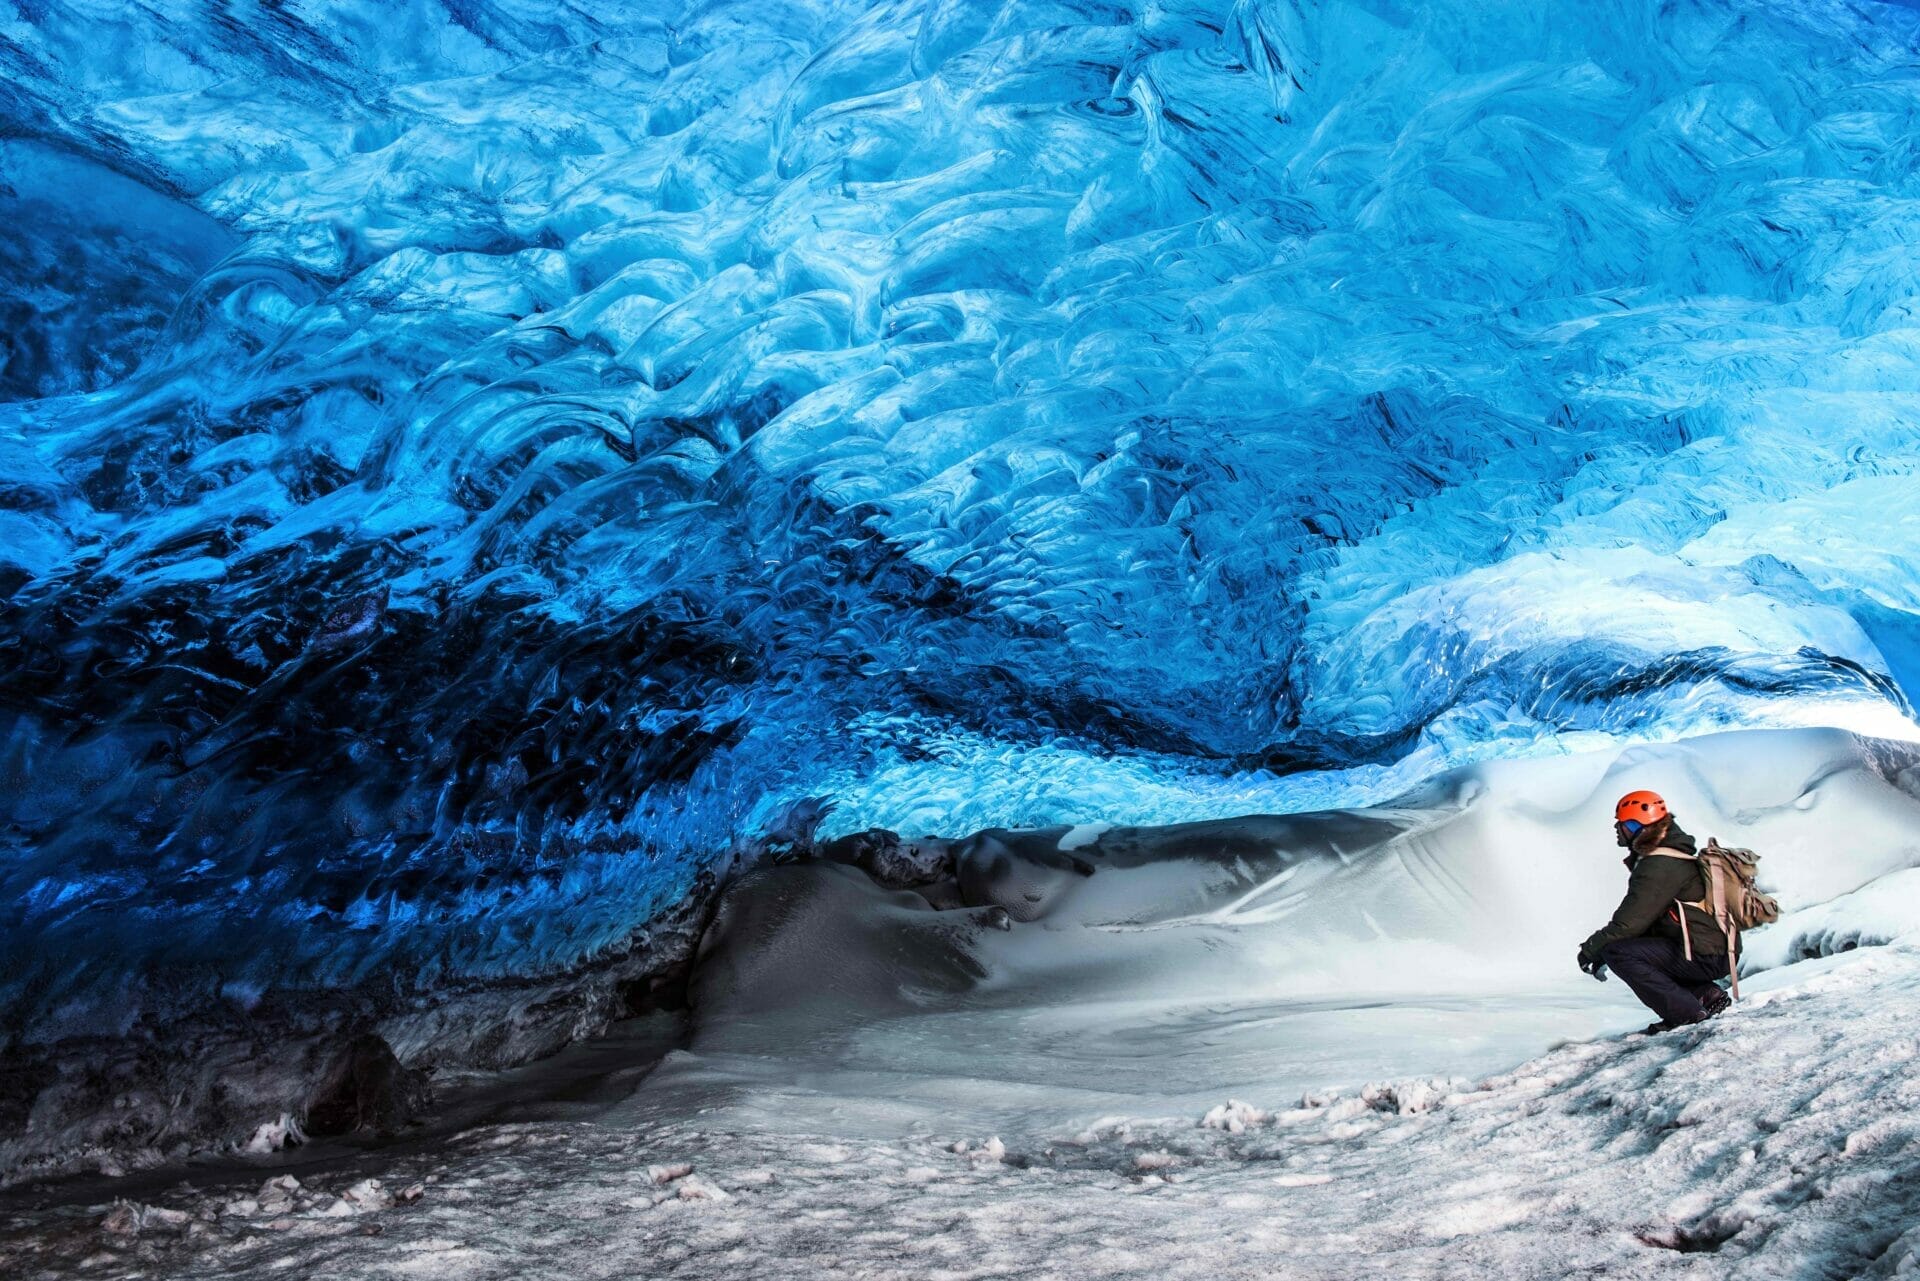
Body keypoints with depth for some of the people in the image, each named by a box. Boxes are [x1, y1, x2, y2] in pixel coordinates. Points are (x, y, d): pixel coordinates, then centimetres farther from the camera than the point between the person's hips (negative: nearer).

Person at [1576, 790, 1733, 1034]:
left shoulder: (1660, 866, -18)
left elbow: (1630, 922, -20)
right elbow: (1639, 917, 18)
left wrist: (1592, 947, -6)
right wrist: (1601, 946, 12)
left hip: (1702, 957, -11)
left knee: (1618, 952, -18)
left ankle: (1687, 1013, -15)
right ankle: (1706, 994, 14)